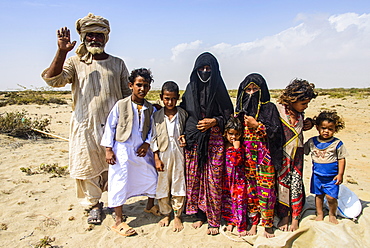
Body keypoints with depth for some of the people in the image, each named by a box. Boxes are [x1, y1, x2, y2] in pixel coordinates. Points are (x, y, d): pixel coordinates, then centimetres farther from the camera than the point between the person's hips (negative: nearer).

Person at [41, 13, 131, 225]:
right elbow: (52, 80, -11)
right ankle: (94, 205, 25)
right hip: (85, 126, -1)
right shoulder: (74, 62, 5)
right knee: (88, 166, 6)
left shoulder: (117, 64, 10)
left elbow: (127, 95, 13)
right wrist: (62, 52, -19)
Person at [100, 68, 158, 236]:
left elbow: (152, 128, 9)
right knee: (120, 183, -1)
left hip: (142, 151, 4)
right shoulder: (120, 105, -6)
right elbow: (110, 126, -4)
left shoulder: (150, 108, 4)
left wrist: (147, 143, -7)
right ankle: (118, 221, 13)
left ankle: (150, 206, 40)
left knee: (152, 177, 12)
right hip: (122, 151, -4)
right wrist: (108, 149, -7)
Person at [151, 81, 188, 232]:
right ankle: (166, 214, 29)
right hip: (163, 155, 1)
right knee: (163, 185, 9)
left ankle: (177, 216, 23)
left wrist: (184, 138, -11)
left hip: (179, 154, 0)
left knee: (178, 184, 6)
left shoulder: (183, 114, 0)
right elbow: (154, 138, 1)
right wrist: (156, 158, -4)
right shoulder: (156, 116, 0)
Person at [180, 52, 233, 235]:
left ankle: (214, 220, 12)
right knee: (195, 177, 6)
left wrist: (213, 121, -12)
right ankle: (201, 215, 22)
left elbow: (228, 115, 3)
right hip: (193, 139, 3)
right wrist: (183, 134, 4)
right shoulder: (191, 88, 10)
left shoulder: (219, 89, 2)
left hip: (214, 140, -3)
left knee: (213, 179, -1)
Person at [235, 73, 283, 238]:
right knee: (250, 187, 8)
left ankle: (267, 224, 14)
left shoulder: (269, 107, -2)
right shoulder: (241, 108, 11)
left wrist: (256, 125, -13)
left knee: (266, 188, -1)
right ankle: (253, 222, 21)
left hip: (265, 154, -4)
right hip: (247, 153, 4)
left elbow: (275, 131, -9)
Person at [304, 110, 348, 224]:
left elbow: (341, 159, -3)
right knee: (318, 195, 15)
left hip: (332, 176, -3)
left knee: (331, 197, -4)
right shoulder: (312, 141, -1)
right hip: (317, 175, 3)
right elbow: (303, 151, 12)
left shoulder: (337, 143, -8)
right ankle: (319, 213, 34)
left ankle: (332, 214, 23)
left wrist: (340, 174, -5)